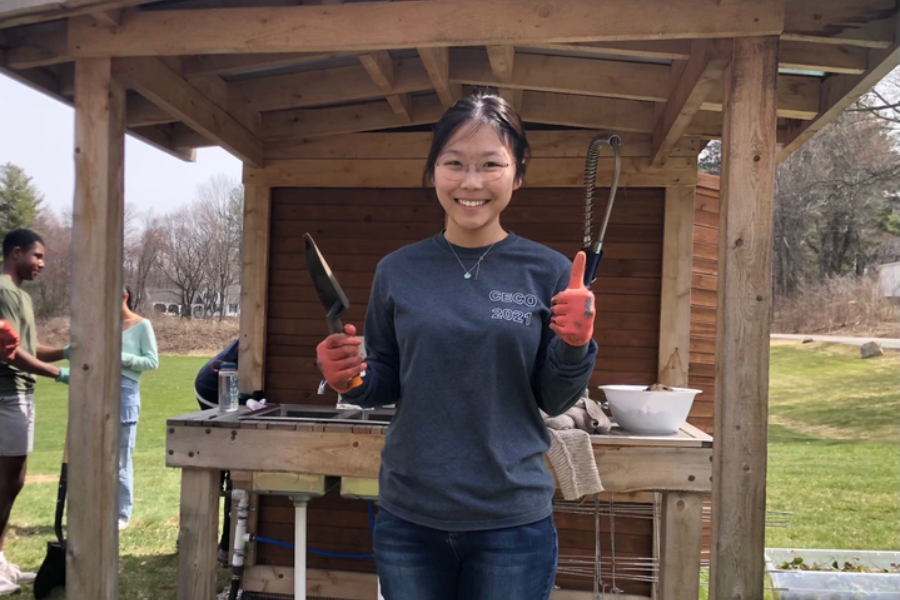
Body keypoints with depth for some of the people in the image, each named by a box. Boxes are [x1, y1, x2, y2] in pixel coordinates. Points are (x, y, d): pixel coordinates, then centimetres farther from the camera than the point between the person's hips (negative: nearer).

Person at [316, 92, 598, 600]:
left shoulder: (548, 272, -5)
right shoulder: (398, 272, -1)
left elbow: (555, 401, -1)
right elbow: (386, 384, 9)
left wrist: (574, 346, -19)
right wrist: (352, 379, -12)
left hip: (512, 520, -1)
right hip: (408, 518, 2)